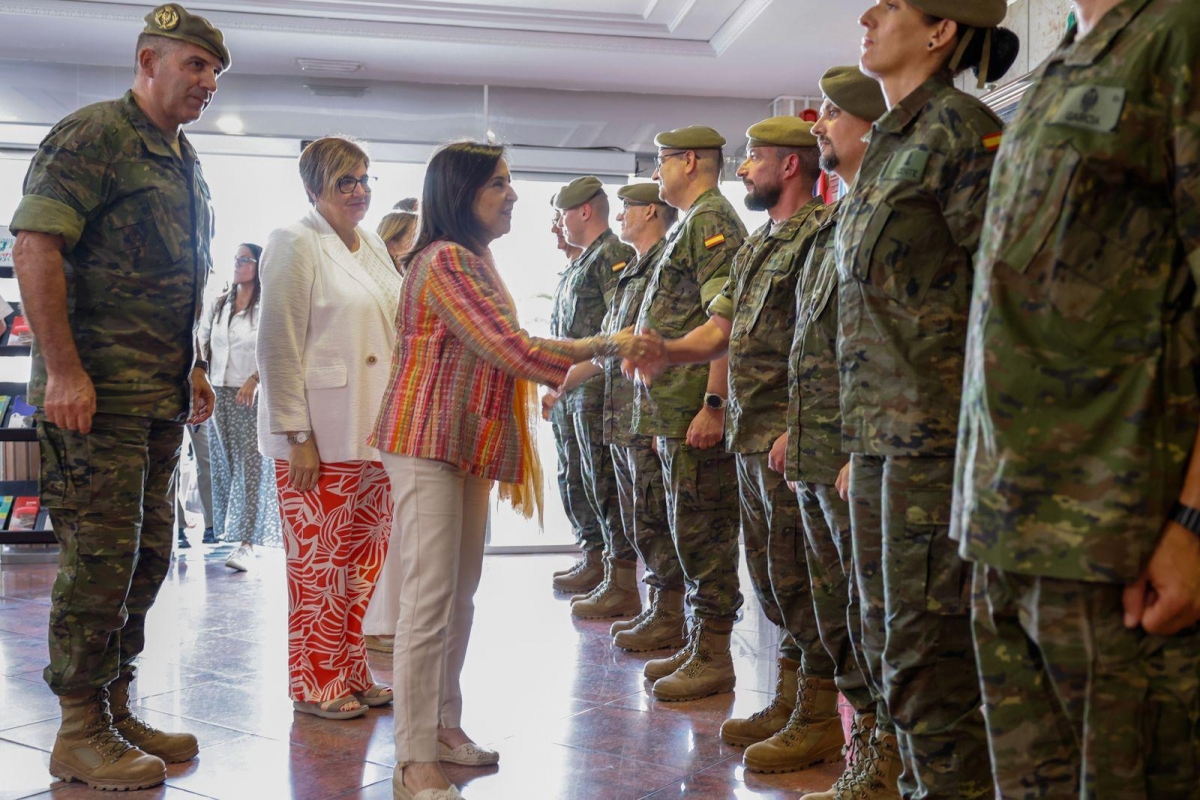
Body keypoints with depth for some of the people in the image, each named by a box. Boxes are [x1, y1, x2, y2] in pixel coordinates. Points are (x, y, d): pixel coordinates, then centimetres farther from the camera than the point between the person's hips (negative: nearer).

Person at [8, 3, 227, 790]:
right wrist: (63, 370, -21)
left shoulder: (185, 163, 19)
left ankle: (115, 711, 24)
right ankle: (81, 733, 7)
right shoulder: (92, 135, -8)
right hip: (98, 392, -9)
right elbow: (36, 247, -16)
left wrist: (191, 366, 20)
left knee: (147, 558, 12)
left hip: (162, 396, 9)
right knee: (101, 557, -5)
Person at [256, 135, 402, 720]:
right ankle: (314, 684, 14)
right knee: (318, 562, 1)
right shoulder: (295, 244, -8)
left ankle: (352, 672, 24)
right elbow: (279, 348, -13)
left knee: (365, 557, 11)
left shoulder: (374, 247, 14)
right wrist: (298, 436, -16)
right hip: (317, 434, -7)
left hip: (373, 430, 7)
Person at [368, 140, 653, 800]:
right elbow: (512, 349, -20)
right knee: (430, 602, -9)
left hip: (468, 448, 10)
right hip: (429, 446, -10)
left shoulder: (474, 262, 17)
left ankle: (443, 727, 24)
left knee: (459, 597, 13)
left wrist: (559, 375, 10)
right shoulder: (446, 260, -14)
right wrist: (604, 345, -12)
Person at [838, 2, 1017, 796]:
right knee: (901, 639, 16)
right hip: (882, 433, 9)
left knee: (925, 649, -4)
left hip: (936, 432, -9)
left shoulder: (960, 126, -9)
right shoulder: (889, 144, 18)